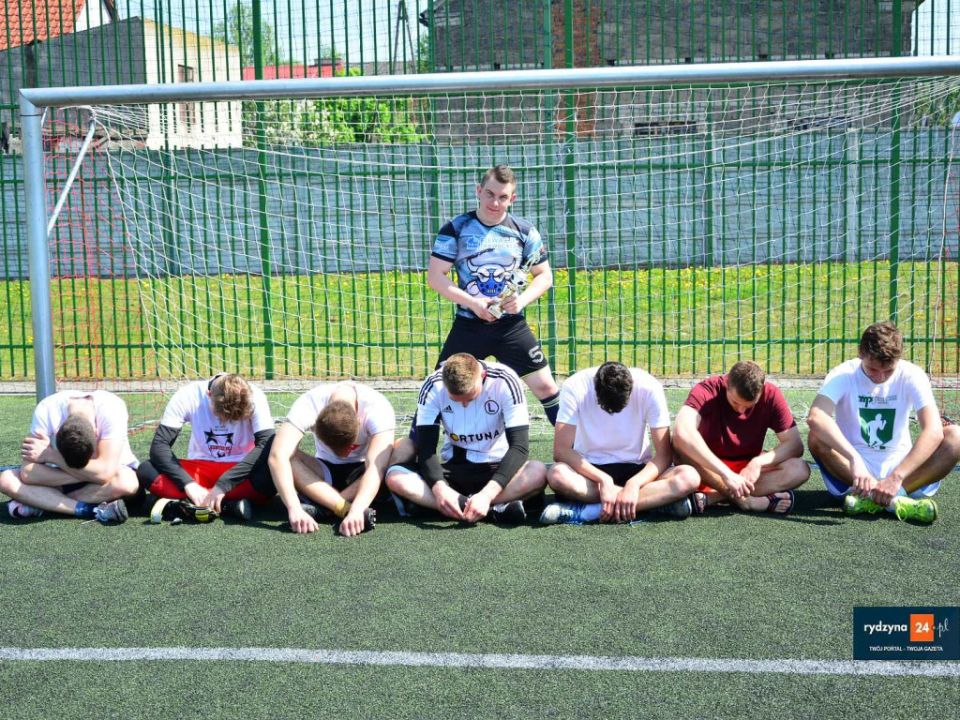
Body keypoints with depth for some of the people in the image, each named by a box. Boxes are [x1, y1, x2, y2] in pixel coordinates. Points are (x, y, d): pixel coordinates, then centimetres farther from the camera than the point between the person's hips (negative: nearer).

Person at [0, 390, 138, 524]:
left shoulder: (111, 409, -33)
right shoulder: (45, 411, -27)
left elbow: (105, 473, -39)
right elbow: (28, 473, -30)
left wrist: (49, 456, -33)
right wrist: (89, 474, -33)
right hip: (62, 472, 2)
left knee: (126, 482, -38)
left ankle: (38, 504, -21)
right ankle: (95, 511, -29)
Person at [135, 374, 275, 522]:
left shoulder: (254, 398, -19)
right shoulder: (187, 397, -17)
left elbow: (267, 445, -27)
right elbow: (159, 446, -20)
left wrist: (223, 485, -34)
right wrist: (189, 484, -33)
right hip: (200, 470, 2)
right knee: (146, 471, -26)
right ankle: (228, 504, -30)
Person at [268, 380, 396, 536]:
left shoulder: (377, 408, -31)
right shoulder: (308, 405, -29)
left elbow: (377, 466, -41)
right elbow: (278, 456, -40)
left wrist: (356, 511, -57)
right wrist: (294, 510, -52)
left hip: (362, 475, -1)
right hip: (325, 473, 1)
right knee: (287, 457, -30)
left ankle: (319, 504, -32)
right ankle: (347, 509, -38)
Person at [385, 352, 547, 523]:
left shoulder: (505, 381, -19)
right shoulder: (433, 386, -14)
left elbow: (519, 445, -24)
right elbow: (426, 446, -16)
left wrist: (487, 494, -37)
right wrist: (439, 487, -36)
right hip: (454, 468, 2)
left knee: (539, 472, -35)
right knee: (395, 476, -26)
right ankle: (496, 509, -31)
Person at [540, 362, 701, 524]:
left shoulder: (649, 389, -17)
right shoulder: (574, 388, -19)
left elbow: (664, 454, -15)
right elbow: (561, 451, -20)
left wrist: (633, 484, -31)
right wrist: (603, 480, -31)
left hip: (636, 469, 1)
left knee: (689, 476, -28)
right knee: (557, 475, -35)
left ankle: (589, 510, -30)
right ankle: (659, 500, -28)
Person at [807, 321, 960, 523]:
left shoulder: (911, 376, -9)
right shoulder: (844, 375, -12)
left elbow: (934, 431, -23)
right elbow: (815, 417, -32)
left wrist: (896, 478, -35)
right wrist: (854, 459, -45)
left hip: (901, 469, 1)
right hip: (850, 472, -1)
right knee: (817, 437, -30)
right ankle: (896, 499, -32)